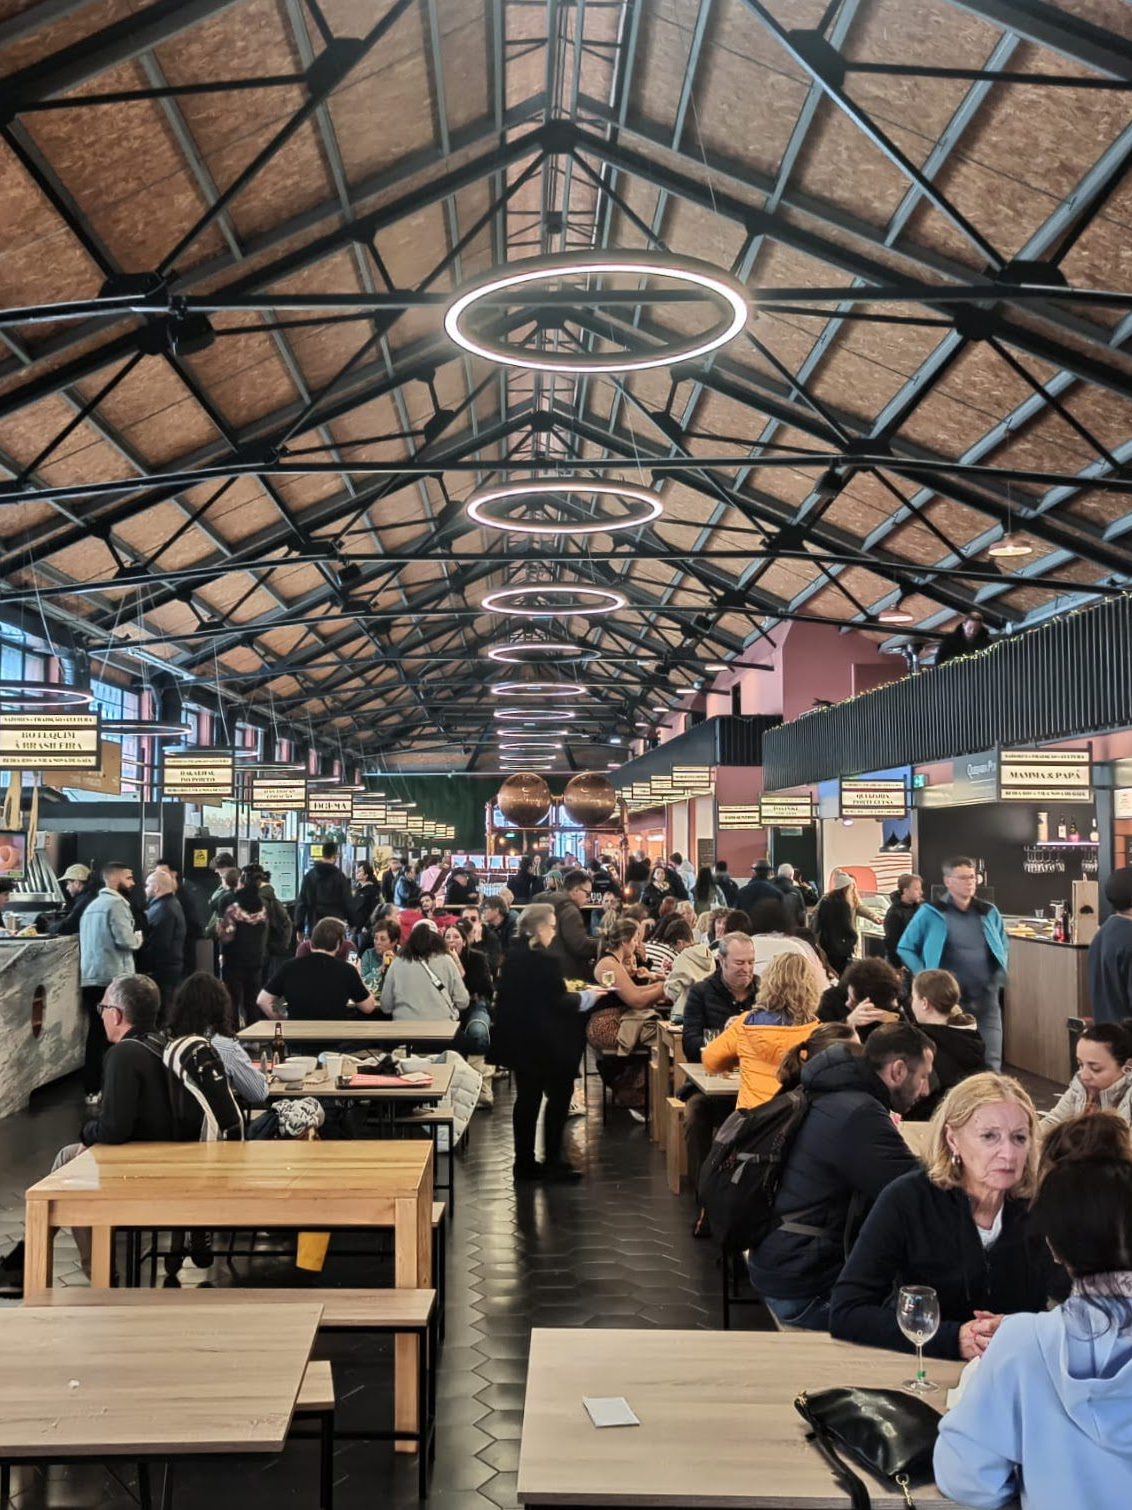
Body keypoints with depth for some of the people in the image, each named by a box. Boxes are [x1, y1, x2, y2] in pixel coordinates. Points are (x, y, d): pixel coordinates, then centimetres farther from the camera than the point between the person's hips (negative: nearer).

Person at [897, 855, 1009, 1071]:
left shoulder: (989, 912, 8)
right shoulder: (930, 913, -4)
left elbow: (1004, 946, 23)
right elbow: (905, 948, 3)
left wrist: (1000, 972, 8)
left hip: (986, 999, 3)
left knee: (991, 1061, 1)